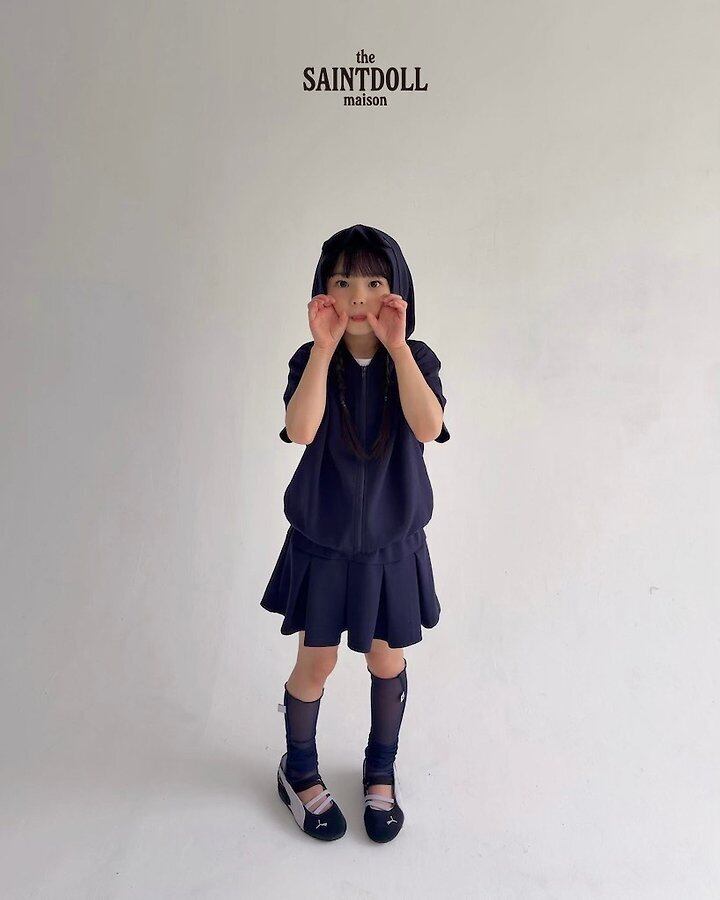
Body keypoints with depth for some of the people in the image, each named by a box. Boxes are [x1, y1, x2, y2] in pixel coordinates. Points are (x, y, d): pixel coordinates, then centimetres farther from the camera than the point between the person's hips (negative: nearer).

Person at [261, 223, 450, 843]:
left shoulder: (417, 360, -8)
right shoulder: (311, 361, -9)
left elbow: (428, 428, -27)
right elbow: (301, 431, -28)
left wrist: (397, 346, -30)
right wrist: (325, 347, -30)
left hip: (392, 542, 1)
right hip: (321, 542, 0)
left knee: (387, 662, 16)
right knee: (316, 662, 13)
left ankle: (381, 773, 42)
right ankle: (299, 770, 41)